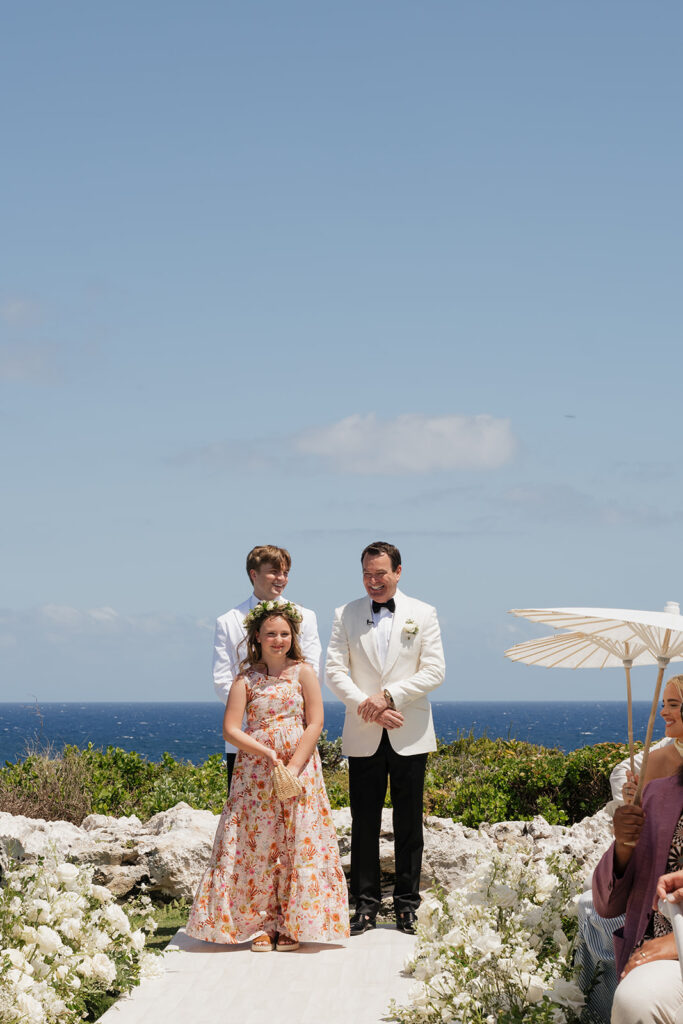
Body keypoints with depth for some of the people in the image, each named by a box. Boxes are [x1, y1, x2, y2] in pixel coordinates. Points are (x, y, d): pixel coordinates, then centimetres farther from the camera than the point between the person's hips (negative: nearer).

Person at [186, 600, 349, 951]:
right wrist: (267, 753, -14)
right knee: (257, 844, -1)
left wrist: (293, 768, -12)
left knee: (297, 843, -1)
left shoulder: (303, 672, 2)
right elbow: (230, 729, -3)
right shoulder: (246, 678, 3)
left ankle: (292, 924, 7)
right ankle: (260, 924, 8)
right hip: (255, 771, 0)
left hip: (300, 768, 0)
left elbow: (314, 724, -4)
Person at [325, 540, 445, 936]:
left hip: (410, 736, 0)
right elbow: (335, 670, 0)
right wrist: (367, 705, -14)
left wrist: (389, 696, -14)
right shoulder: (346, 615, 6)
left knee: (409, 822, 4)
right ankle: (366, 903, 10)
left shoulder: (423, 614, 4)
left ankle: (407, 904, 12)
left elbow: (434, 671, -3)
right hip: (364, 737, 1)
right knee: (364, 822, 3)